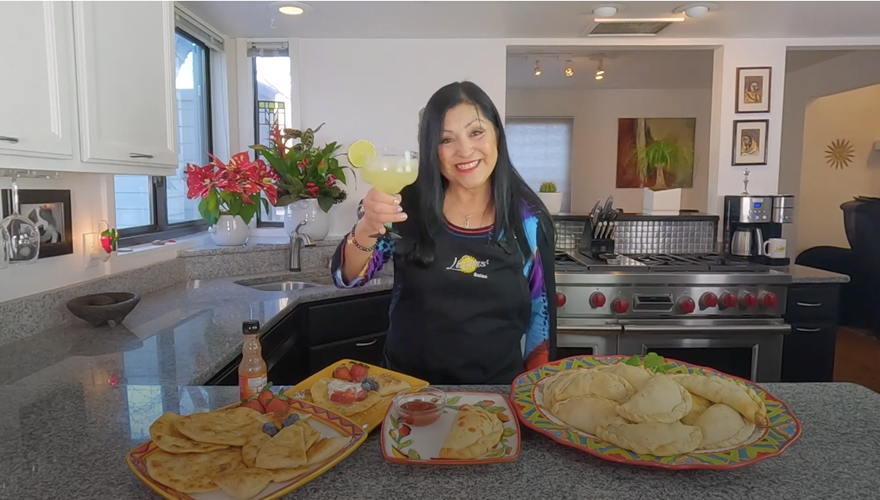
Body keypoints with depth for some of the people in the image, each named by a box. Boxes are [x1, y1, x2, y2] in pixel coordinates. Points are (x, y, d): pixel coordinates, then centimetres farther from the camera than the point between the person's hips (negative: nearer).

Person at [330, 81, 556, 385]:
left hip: (496, 390, 1)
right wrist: (367, 227, -31)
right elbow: (348, 278, -12)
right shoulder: (408, 205, -8)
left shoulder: (528, 217, -7)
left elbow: (541, 310, 1)